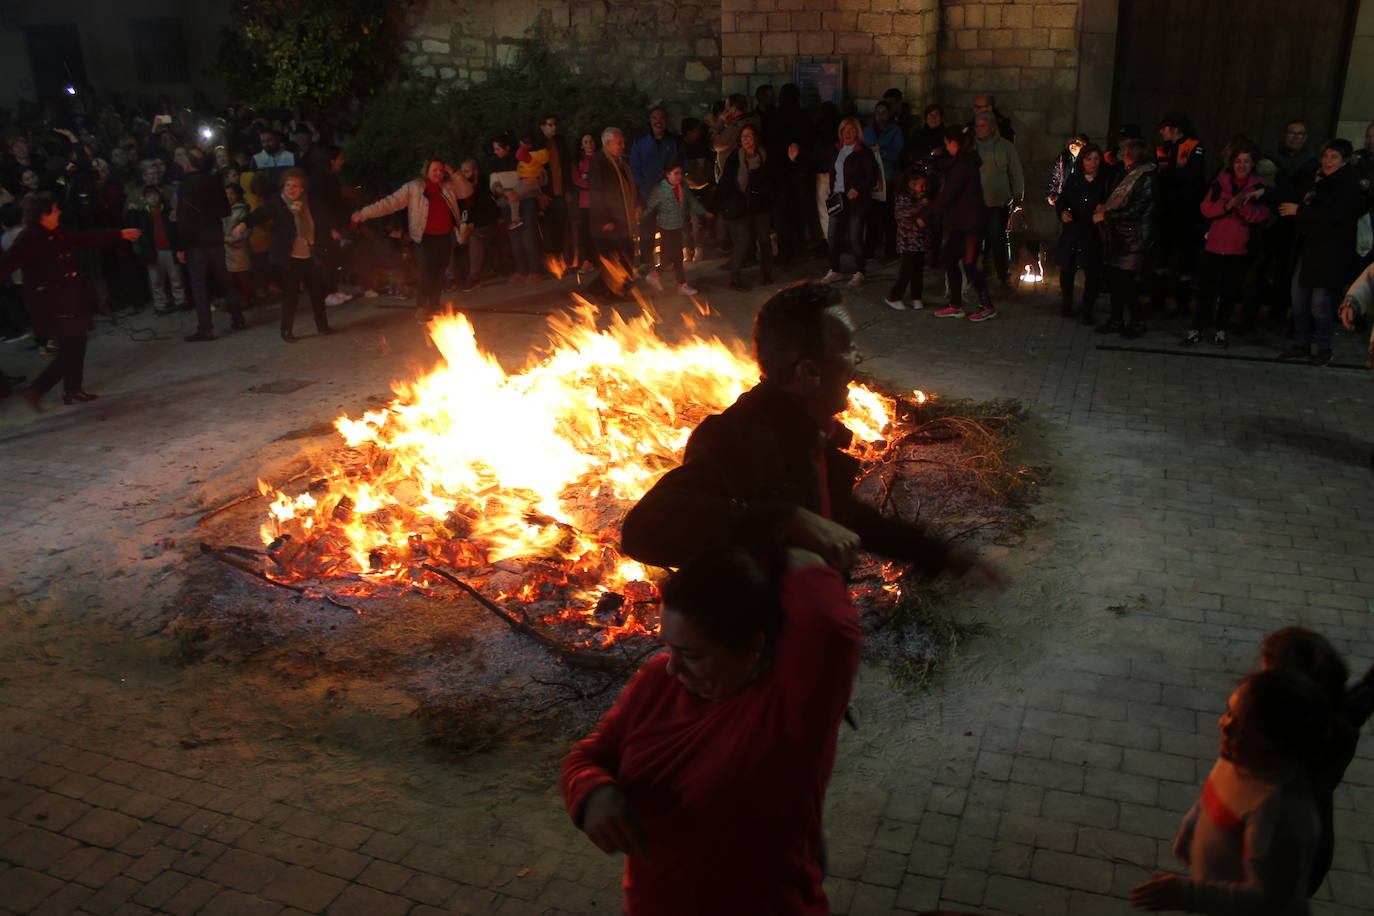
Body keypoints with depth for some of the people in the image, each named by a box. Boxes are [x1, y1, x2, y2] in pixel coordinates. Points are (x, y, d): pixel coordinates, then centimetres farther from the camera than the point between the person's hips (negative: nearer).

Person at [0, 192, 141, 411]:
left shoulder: (59, 233, 6)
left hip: (69, 300, 9)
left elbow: (87, 238, 19)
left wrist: (119, 234, 27)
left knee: (77, 344, 16)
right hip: (50, 304, -9)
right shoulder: (28, 239, -17)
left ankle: (73, 390, 29)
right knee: (70, 349, -9)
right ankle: (35, 390, -1)